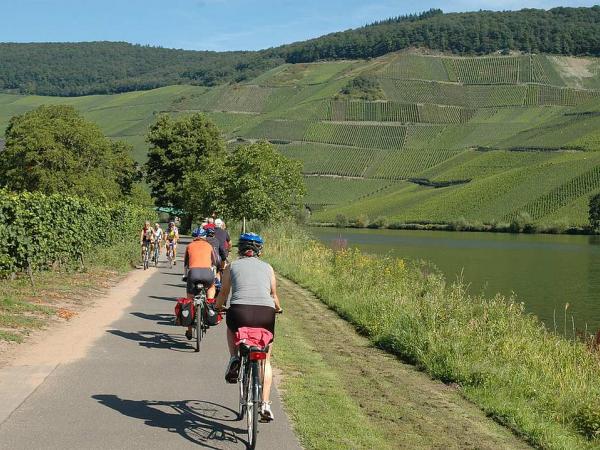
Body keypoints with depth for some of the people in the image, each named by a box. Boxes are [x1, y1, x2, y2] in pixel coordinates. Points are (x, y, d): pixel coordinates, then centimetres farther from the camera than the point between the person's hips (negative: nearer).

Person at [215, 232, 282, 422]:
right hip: (266, 313, 1)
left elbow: (223, 294, 25)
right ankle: (265, 403, 10)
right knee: (265, 361, 19)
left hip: (239, 311, -1)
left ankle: (234, 359, 16)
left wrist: (218, 307, 46)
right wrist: (278, 308, 49)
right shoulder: (268, 268, 21)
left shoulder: (232, 266, 18)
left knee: (231, 327, 38)